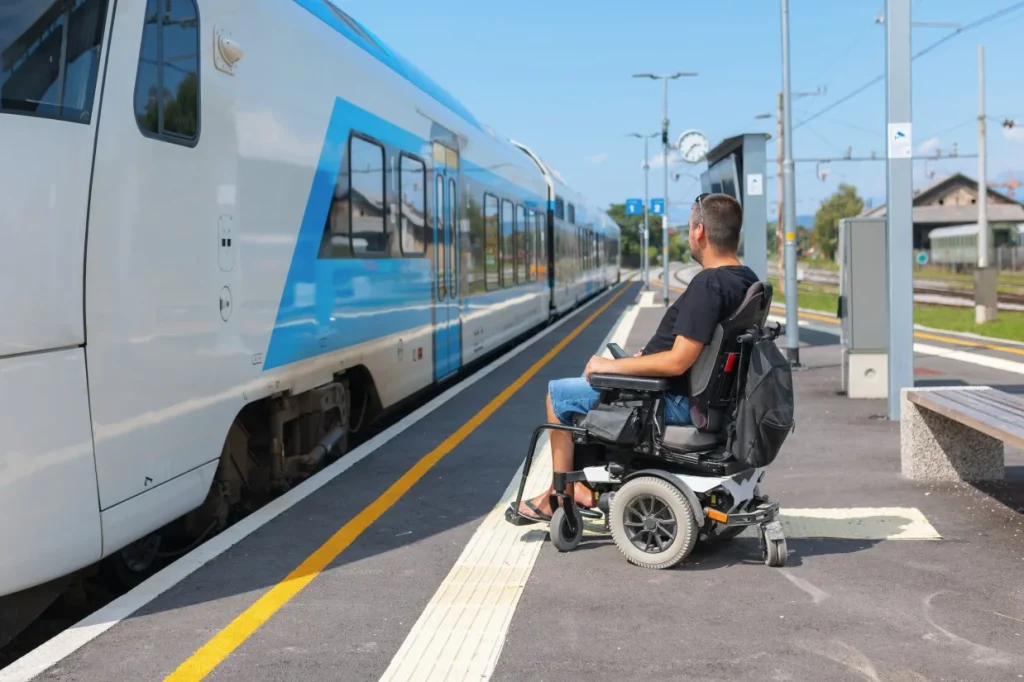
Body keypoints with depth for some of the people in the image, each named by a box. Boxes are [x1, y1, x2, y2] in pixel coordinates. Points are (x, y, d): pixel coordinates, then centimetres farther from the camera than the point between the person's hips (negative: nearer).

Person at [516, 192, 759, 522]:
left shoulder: (707, 284, -26)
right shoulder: (747, 280, 3)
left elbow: (677, 362, -29)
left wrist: (612, 366, -18)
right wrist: (649, 355, 13)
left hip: (675, 402, -10)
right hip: (698, 394, 10)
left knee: (558, 395, 4)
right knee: (588, 380, 26)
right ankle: (582, 485, 26)